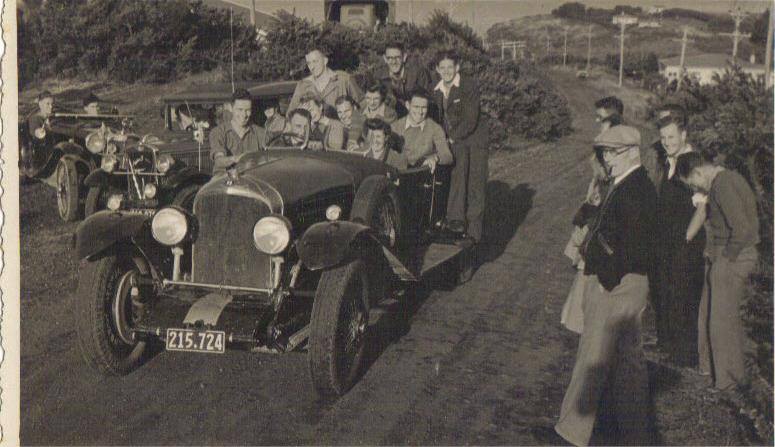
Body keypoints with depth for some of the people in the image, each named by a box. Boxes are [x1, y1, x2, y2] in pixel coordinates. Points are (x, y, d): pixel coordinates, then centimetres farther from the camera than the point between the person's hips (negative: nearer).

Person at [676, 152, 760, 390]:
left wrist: (727, 256, -15)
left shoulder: (723, 185, -20)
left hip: (731, 259, -10)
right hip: (721, 256, 10)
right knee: (708, 312, 18)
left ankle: (729, 378, 14)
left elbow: (742, 229, -27)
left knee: (722, 319, 0)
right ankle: (709, 364, 32)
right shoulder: (728, 178, 12)